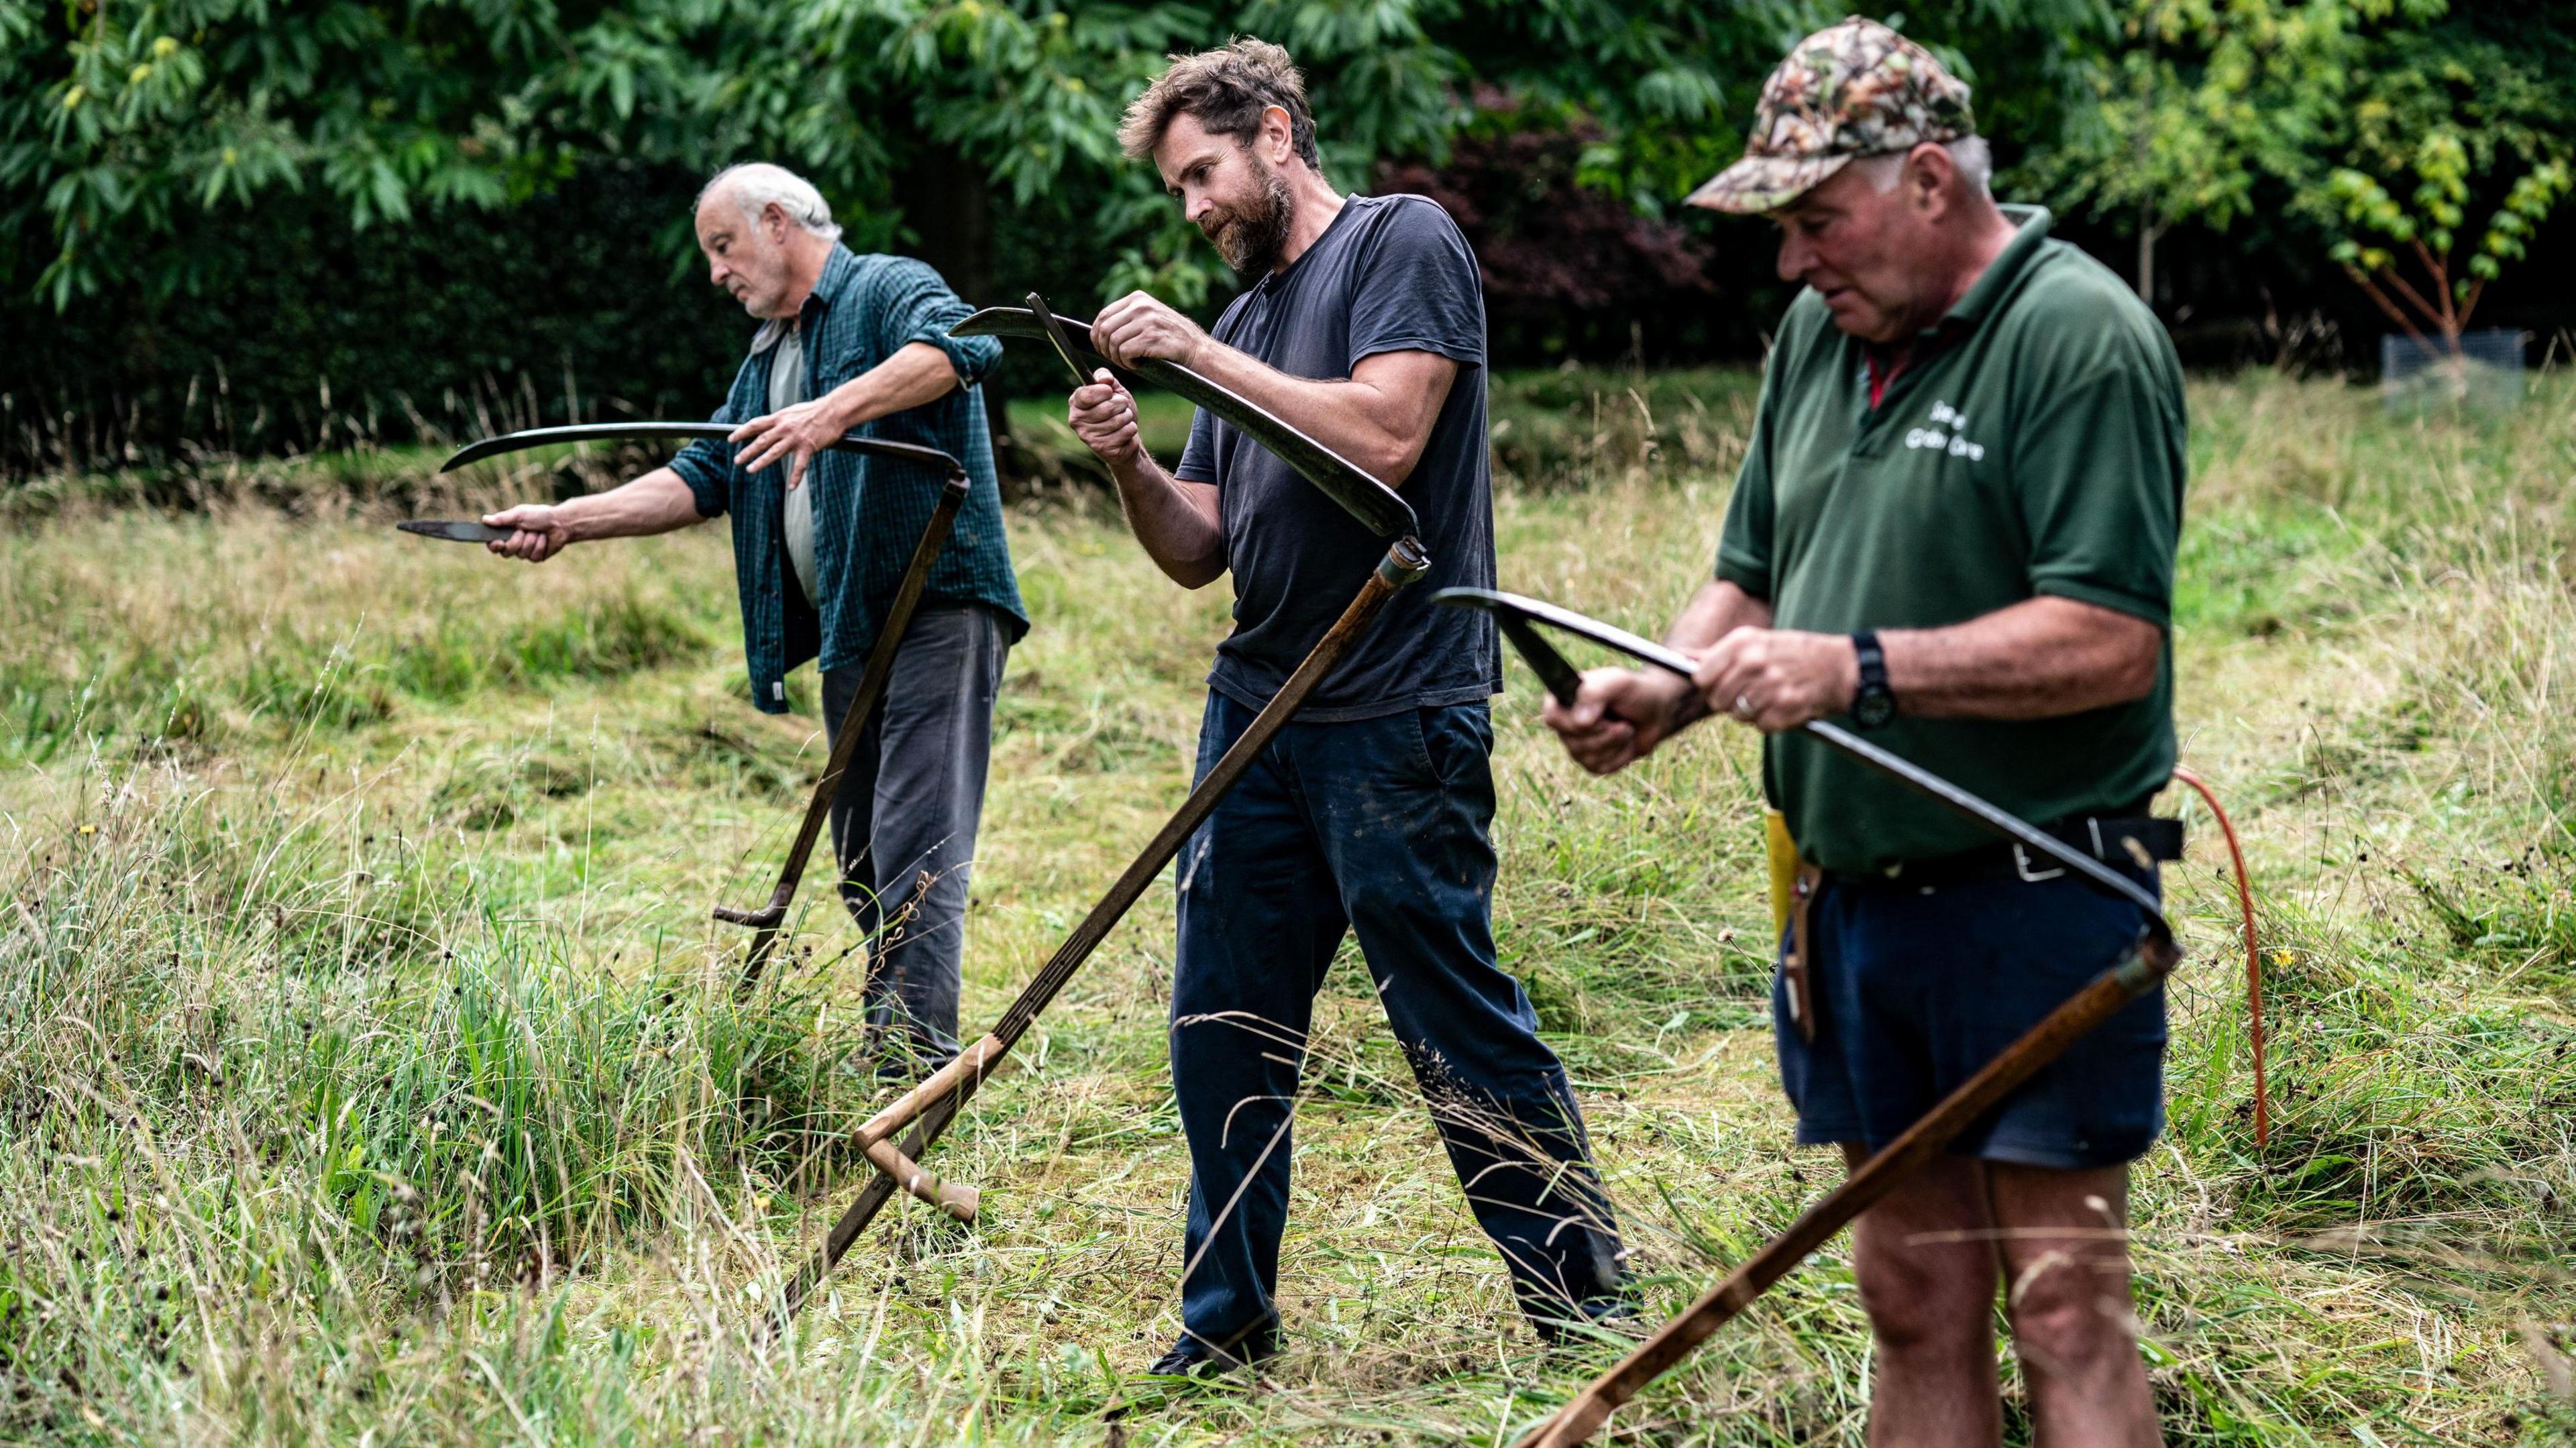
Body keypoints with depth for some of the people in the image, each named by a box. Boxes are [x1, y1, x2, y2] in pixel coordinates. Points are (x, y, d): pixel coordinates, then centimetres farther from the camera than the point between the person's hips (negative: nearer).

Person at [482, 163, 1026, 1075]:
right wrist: (570, 521, 8)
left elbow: (961, 345, -25)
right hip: (849, 635, 9)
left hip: (935, 613, -9)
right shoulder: (766, 360, 24)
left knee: (915, 860, -16)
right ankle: (888, 1065, 14)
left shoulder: (889, 291, -3)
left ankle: (915, 1077, -21)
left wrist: (839, 409, -37)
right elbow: (701, 477, 19)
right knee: (862, 866, 9)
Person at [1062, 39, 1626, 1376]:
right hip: (1256, 712, 8)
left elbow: (1384, 435, -18)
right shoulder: (1246, 317, 19)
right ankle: (1226, 1331, 18)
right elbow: (1201, 552, 17)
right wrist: (1130, 467, -3)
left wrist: (1201, 356, -14)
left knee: (1461, 1029, -4)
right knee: (1222, 1033, 7)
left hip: (1397, 715, -8)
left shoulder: (1403, 243, -3)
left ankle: (1585, 1305, 8)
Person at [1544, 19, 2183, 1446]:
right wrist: (1669, 690, -1)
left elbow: (2109, 639, -20)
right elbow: (1749, 580, 20)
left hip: (2035, 905, -7)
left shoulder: (2082, 338, -13)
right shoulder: (1821, 335, 13)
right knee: (1913, 1303, 12)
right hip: (1857, 895, 7)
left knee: (2062, 1313, -6)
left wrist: (1859, 669, -23)